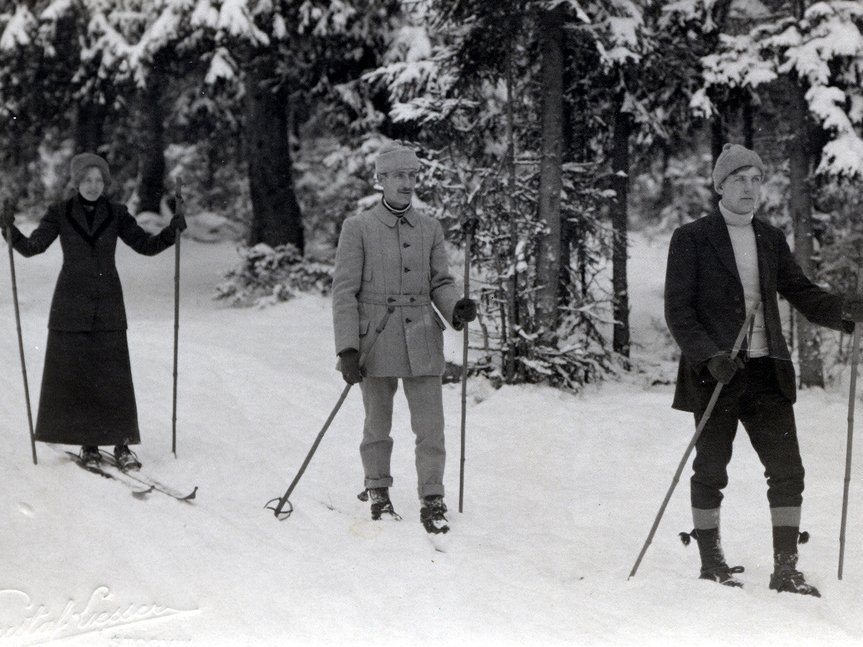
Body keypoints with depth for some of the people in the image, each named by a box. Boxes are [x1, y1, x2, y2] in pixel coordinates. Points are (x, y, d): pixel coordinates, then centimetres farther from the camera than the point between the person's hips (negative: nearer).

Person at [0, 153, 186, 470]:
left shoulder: (116, 215, 4)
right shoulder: (60, 214, 0)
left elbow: (147, 245, 3)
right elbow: (32, 247, -7)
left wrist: (172, 231, -14)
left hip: (108, 305, 0)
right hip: (71, 305, 0)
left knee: (114, 376, -4)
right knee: (72, 374, 0)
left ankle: (121, 444, 2)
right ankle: (88, 444, 11)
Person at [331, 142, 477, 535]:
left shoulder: (430, 229, 8)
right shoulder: (358, 228, -3)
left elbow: (440, 282, 13)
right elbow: (344, 290, -5)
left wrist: (456, 308, -10)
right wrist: (347, 348, -12)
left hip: (421, 340, 2)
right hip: (376, 339, -2)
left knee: (430, 425, -3)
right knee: (378, 424, 10)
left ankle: (432, 501, 4)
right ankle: (377, 491, 29)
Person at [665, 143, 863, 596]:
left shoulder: (770, 239, 12)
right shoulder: (692, 239, -3)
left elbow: (800, 293, 10)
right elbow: (678, 310, -6)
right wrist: (710, 356, -20)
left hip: (766, 371, 4)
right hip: (716, 372, -4)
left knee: (787, 469, -3)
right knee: (711, 470, 5)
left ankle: (785, 570, 2)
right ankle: (711, 563, 20)